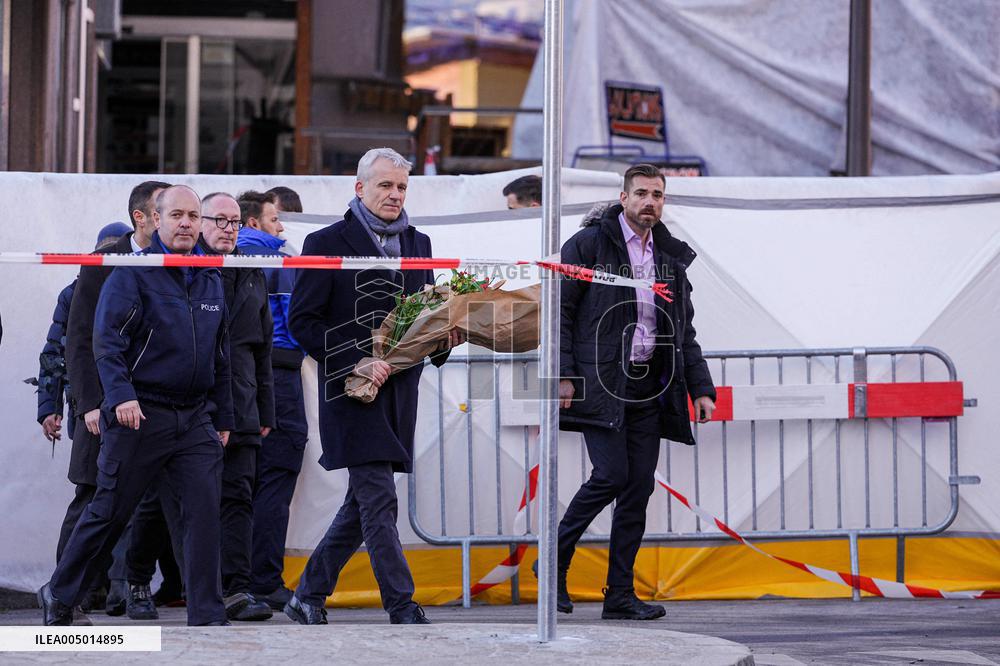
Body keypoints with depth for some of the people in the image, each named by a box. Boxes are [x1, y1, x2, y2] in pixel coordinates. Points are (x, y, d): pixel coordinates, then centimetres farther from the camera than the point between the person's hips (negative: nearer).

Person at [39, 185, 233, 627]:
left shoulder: (210, 279, 13)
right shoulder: (133, 274, -5)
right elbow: (107, 341, -13)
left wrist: (222, 417, 19)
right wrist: (121, 395, -26)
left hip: (195, 418, 5)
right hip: (139, 415, -5)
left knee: (205, 509, -7)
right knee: (109, 512, 4)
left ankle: (206, 616, -3)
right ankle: (59, 596, 22)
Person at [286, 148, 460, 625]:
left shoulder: (417, 244, 15)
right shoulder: (328, 243, -4)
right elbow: (302, 320, -8)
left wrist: (445, 336, 0)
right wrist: (356, 362, -16)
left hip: (399, 391, 7)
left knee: (364, 504, 11)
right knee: (378, 501, -11)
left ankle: (308, 595, 23)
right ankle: (402, 609, -11)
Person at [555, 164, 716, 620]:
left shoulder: (672, 257, 16)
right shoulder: (589, 244, -1)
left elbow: (685, 330, 20)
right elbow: (560, 312, -4)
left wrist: (701, 388, 11)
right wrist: (563, 375, -13)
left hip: (649, 387, 6)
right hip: (601, 384, -6)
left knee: (639, 486, 2)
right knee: (611, 474, -15)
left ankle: (620, 595, 6)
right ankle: (555, 561, 5)